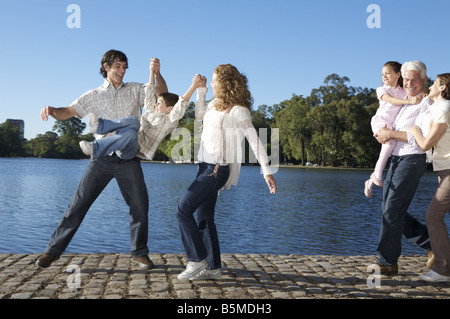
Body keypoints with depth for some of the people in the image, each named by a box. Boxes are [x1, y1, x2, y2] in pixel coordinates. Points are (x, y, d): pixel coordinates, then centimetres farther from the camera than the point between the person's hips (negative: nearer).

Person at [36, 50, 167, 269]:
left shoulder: (134, 90, 14)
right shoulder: (94, 95, 11)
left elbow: (163, 94, 8)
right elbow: (67, 112, 3)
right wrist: (51, 110, -20)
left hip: (129, 159, 1)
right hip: (102, 158, -1)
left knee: (140, 206, 2)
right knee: (78, 204, 0)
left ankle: (139, 253, 19)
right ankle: (54, 249, 14)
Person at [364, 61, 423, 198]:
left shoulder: (404, 91, 14)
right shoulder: (381, 90, 1)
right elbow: (391, 100, -17)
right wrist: (409, 101, -31)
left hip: (393, 126, 5)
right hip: (380, 122, -5)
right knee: (391, 140, -33)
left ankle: (371, 182, 13)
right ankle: (378, 172, -24)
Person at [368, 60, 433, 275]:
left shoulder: (426, 103, -8)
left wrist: (391, 134, -14)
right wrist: (382, 133, 3)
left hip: (412, 160, -9)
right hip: (395, 160, 9)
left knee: (392, 210, -9)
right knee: (389, 210, 11)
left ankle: (388, 262, 1)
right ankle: (431, 244, 22)